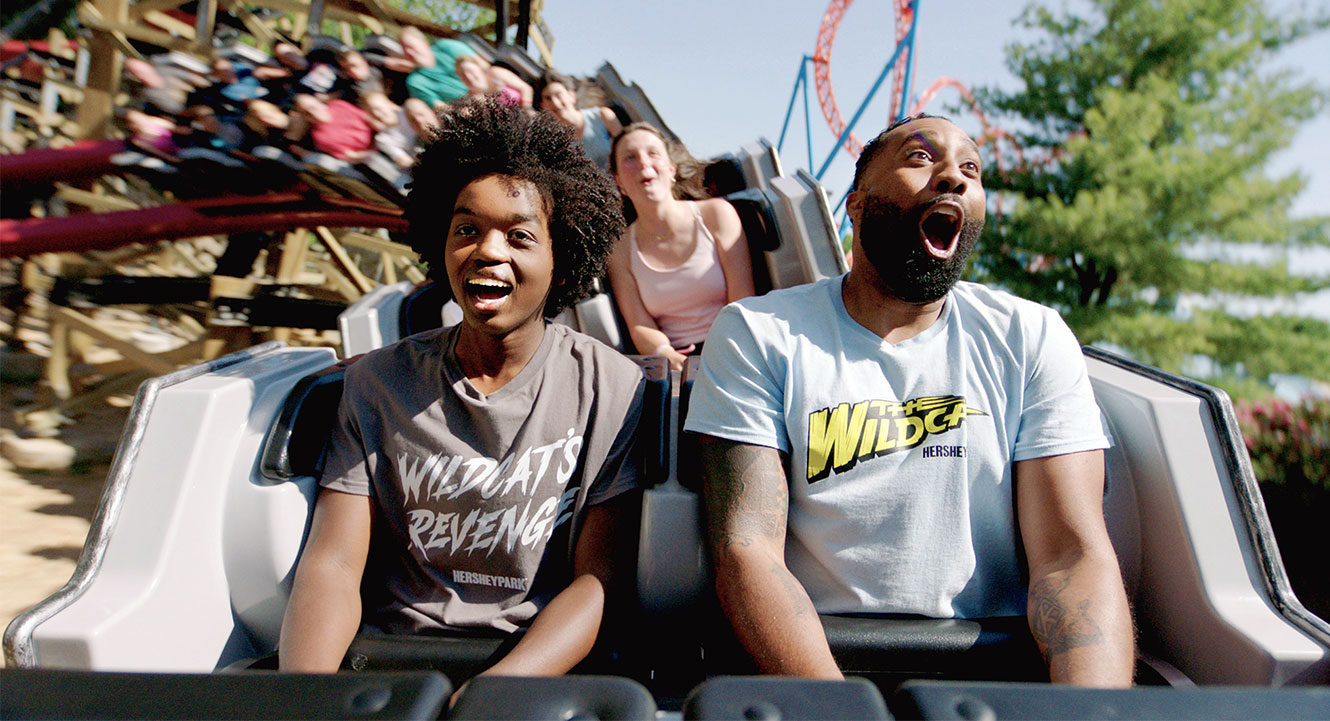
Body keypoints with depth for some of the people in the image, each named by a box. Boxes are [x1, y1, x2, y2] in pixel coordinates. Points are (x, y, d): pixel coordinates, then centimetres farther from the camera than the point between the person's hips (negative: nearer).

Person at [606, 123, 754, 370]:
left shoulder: (717, 214, 6)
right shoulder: (620, 251, 10)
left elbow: (743, 303, 1)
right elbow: (639, 326, 3)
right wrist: (665, 354, -20)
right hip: (680, 364, 1)